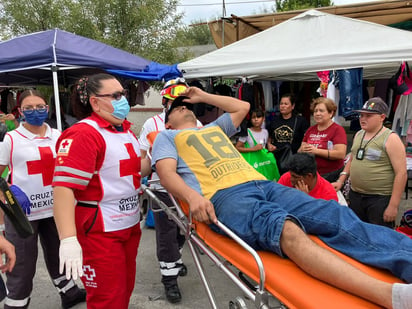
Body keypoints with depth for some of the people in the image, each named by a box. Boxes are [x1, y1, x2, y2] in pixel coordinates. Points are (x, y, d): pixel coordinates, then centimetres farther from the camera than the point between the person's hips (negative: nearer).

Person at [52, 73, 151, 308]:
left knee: (125, 290, 20)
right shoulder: (83, 135, -19)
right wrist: (68, 239, -34)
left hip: (130, 225, 8)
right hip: (99, 232, -8)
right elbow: (63, 187, -28)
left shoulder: (125, 130, 10)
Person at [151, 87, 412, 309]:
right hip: (224, 195, -7)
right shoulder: (167, 137, 21)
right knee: (287, 229, -37)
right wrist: (192, 196, -18)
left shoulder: (214, 128, 38)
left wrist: (203, 97, 46)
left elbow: (243, 107, 45)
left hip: (263, 184, 7)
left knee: (336, 215, -17)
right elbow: (167, 173, 3)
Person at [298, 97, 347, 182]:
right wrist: (302, 150, -8)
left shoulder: (338, 129, -4)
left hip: (330, 175, -5)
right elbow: (300, 151, 16)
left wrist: (317, 151, -21)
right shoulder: (310, 130, 13)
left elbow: (341, 154, -16)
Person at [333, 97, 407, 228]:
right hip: (355, 196, 7)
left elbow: (401, 174, -15)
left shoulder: (390, 139, -11)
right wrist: (341, 180, 10)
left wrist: (393, 206, -18)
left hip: (380, 199, -6)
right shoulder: (358, 135, 10)